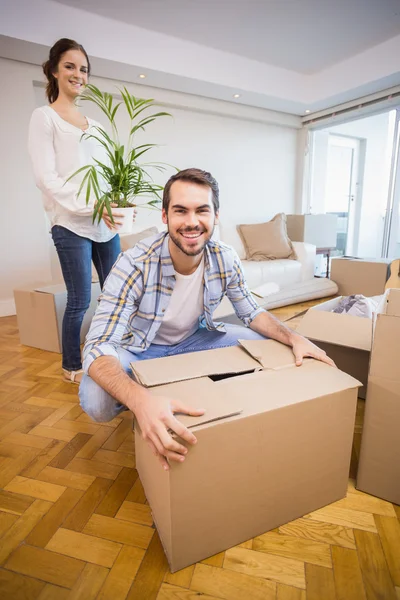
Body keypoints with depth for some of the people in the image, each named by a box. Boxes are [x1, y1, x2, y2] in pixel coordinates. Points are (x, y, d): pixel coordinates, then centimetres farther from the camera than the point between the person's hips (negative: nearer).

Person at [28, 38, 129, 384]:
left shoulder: (95, 124, 21)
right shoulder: (44, 117, 4)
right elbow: (46, 178, -7)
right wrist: (93, 205, -18)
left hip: (106, 224, 6)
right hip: (71, 225, -6)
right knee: (80, 300, -3)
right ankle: (71, 366, 18)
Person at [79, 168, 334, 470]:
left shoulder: (226, 259, -18)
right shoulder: (135, 264, -32)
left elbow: (251, 312, -2)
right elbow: (98, 347, -36)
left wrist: (293, 337, -21)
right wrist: (141, 399, -56)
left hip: (193, 339, 4)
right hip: (139, 348, -3)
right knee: (95, 401, -32)